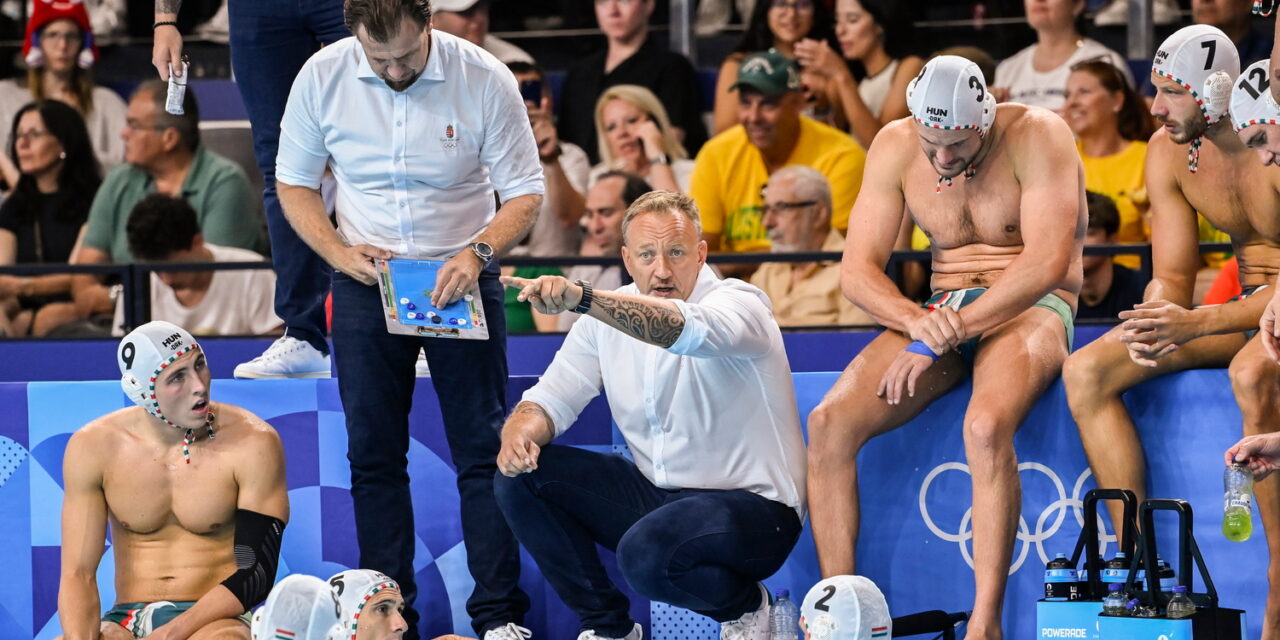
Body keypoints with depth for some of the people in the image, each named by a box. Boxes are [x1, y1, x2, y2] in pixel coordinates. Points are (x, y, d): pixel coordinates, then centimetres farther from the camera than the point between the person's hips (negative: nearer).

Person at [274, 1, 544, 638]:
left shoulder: (483, 78, -12)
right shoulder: (323, 76, -7)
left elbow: (525, 192, -6)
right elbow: (294, 183, 4)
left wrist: (478, 251, -24)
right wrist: (340, 252, -12)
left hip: (460, 280, -2)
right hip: (365, 281, 2)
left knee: (483, 450, -5)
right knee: (374, 455, 3)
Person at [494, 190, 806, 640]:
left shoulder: (738, 303, -17)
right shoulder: (610, 316, 3)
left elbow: (686, 328, -40)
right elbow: (550, 399, 4)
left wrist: (581, 298, -56)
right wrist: (520, 433, -23)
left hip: (752, 505, -7)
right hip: (657, 494, 7)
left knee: (644, 554, -35)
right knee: (521, 476, -9)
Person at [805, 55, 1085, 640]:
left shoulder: (1037, 136, -13)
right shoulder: (895, 147, 1)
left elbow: (1048, 262, -22)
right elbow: (858, 270, 2)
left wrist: (940, 339, -24)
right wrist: (918, 322, -21)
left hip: (1029, 308, -5)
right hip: (942, 312, 5)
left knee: (986, 426, -38)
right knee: (829, 422, -19)